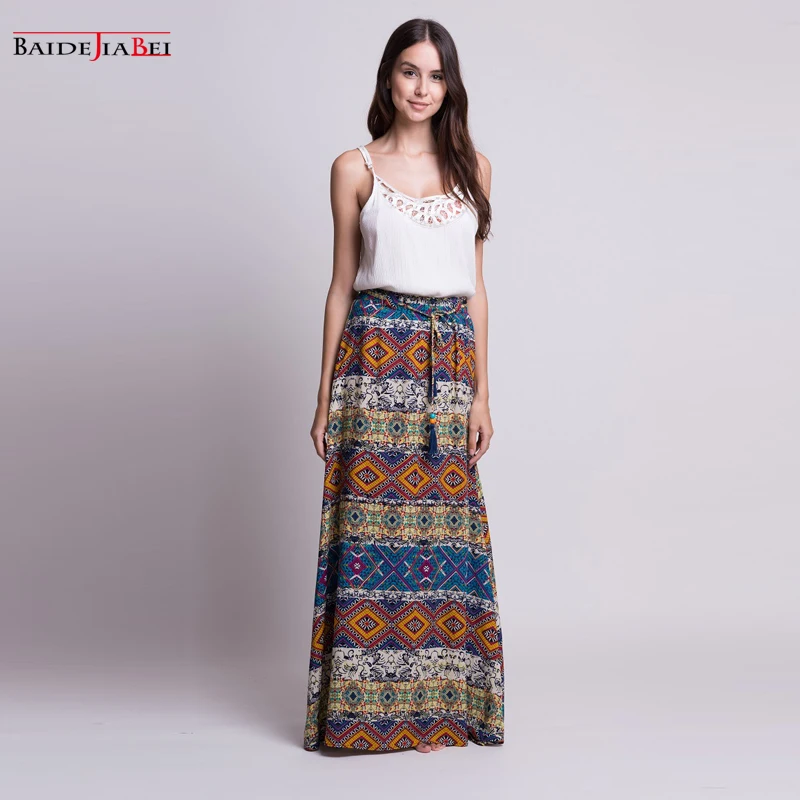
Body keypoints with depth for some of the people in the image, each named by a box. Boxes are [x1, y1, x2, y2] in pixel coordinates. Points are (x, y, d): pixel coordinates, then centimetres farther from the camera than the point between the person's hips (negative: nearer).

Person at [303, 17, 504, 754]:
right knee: (374, 523, -3)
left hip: (449, 361, 2)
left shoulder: (473, 167, 11)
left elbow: (476, 285, 11)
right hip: (376, 358, -2)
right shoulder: (355, 169, 5)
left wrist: (482, 393, 5)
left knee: (442, 525, 3)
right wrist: (325, 399, 2)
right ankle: (372, 708, 8)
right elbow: (341, 285, 6)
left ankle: (437, 703, 15)